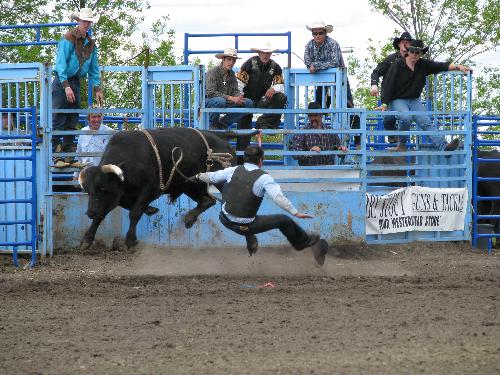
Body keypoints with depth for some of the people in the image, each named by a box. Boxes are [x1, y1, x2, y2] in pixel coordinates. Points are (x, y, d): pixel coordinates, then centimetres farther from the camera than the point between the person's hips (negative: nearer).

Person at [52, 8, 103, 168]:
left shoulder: (90, 44, 11)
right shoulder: (68, 39, -10)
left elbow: (94, 69, 18)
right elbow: (61, 63, -15)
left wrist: (97, 89, 10)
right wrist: (66, 86, -21)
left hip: (75, 82, 7)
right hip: (62, 82, -7)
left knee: (72, 120, 6)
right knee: (58, 119, -11)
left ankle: (69, 154, 9)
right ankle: (56, 156, -14)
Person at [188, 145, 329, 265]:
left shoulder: (233, 171, 1)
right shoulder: (264, 178, -13)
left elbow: (212, 177, 17)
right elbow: (278, 197, -24)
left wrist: (198, 177, 37)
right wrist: (296, 213, -23)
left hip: (226, 221, 5)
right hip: (246, 226, -5)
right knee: (284, 220, 12)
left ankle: (250, 242, 44)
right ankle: (307, 241, 33)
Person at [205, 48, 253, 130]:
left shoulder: (231, 74, 8)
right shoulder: (213, 72, -14)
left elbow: (235, 91, 5)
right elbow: (211, 92, -24)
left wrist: (239, 98, -21)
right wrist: (231, 98, -30)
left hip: (226, 102, 7)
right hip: (207, 101, -7)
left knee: (248, 103, -7)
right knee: (220, 101, -40)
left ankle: (223, 123, 1)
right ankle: (212, 124, -13)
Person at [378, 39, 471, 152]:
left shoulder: (424, 65, 7)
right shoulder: (398, 65, -6)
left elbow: (442, 66, 3)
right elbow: (388, 84, -9)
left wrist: (458, 67, -13)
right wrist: (384, 104, -18)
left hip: (415, 101, 4)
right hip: (397, 100, -4)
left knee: (427, 122, -18)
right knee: (406, 118, -35)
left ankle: (444, 147, -37)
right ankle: (402, 145, -12)